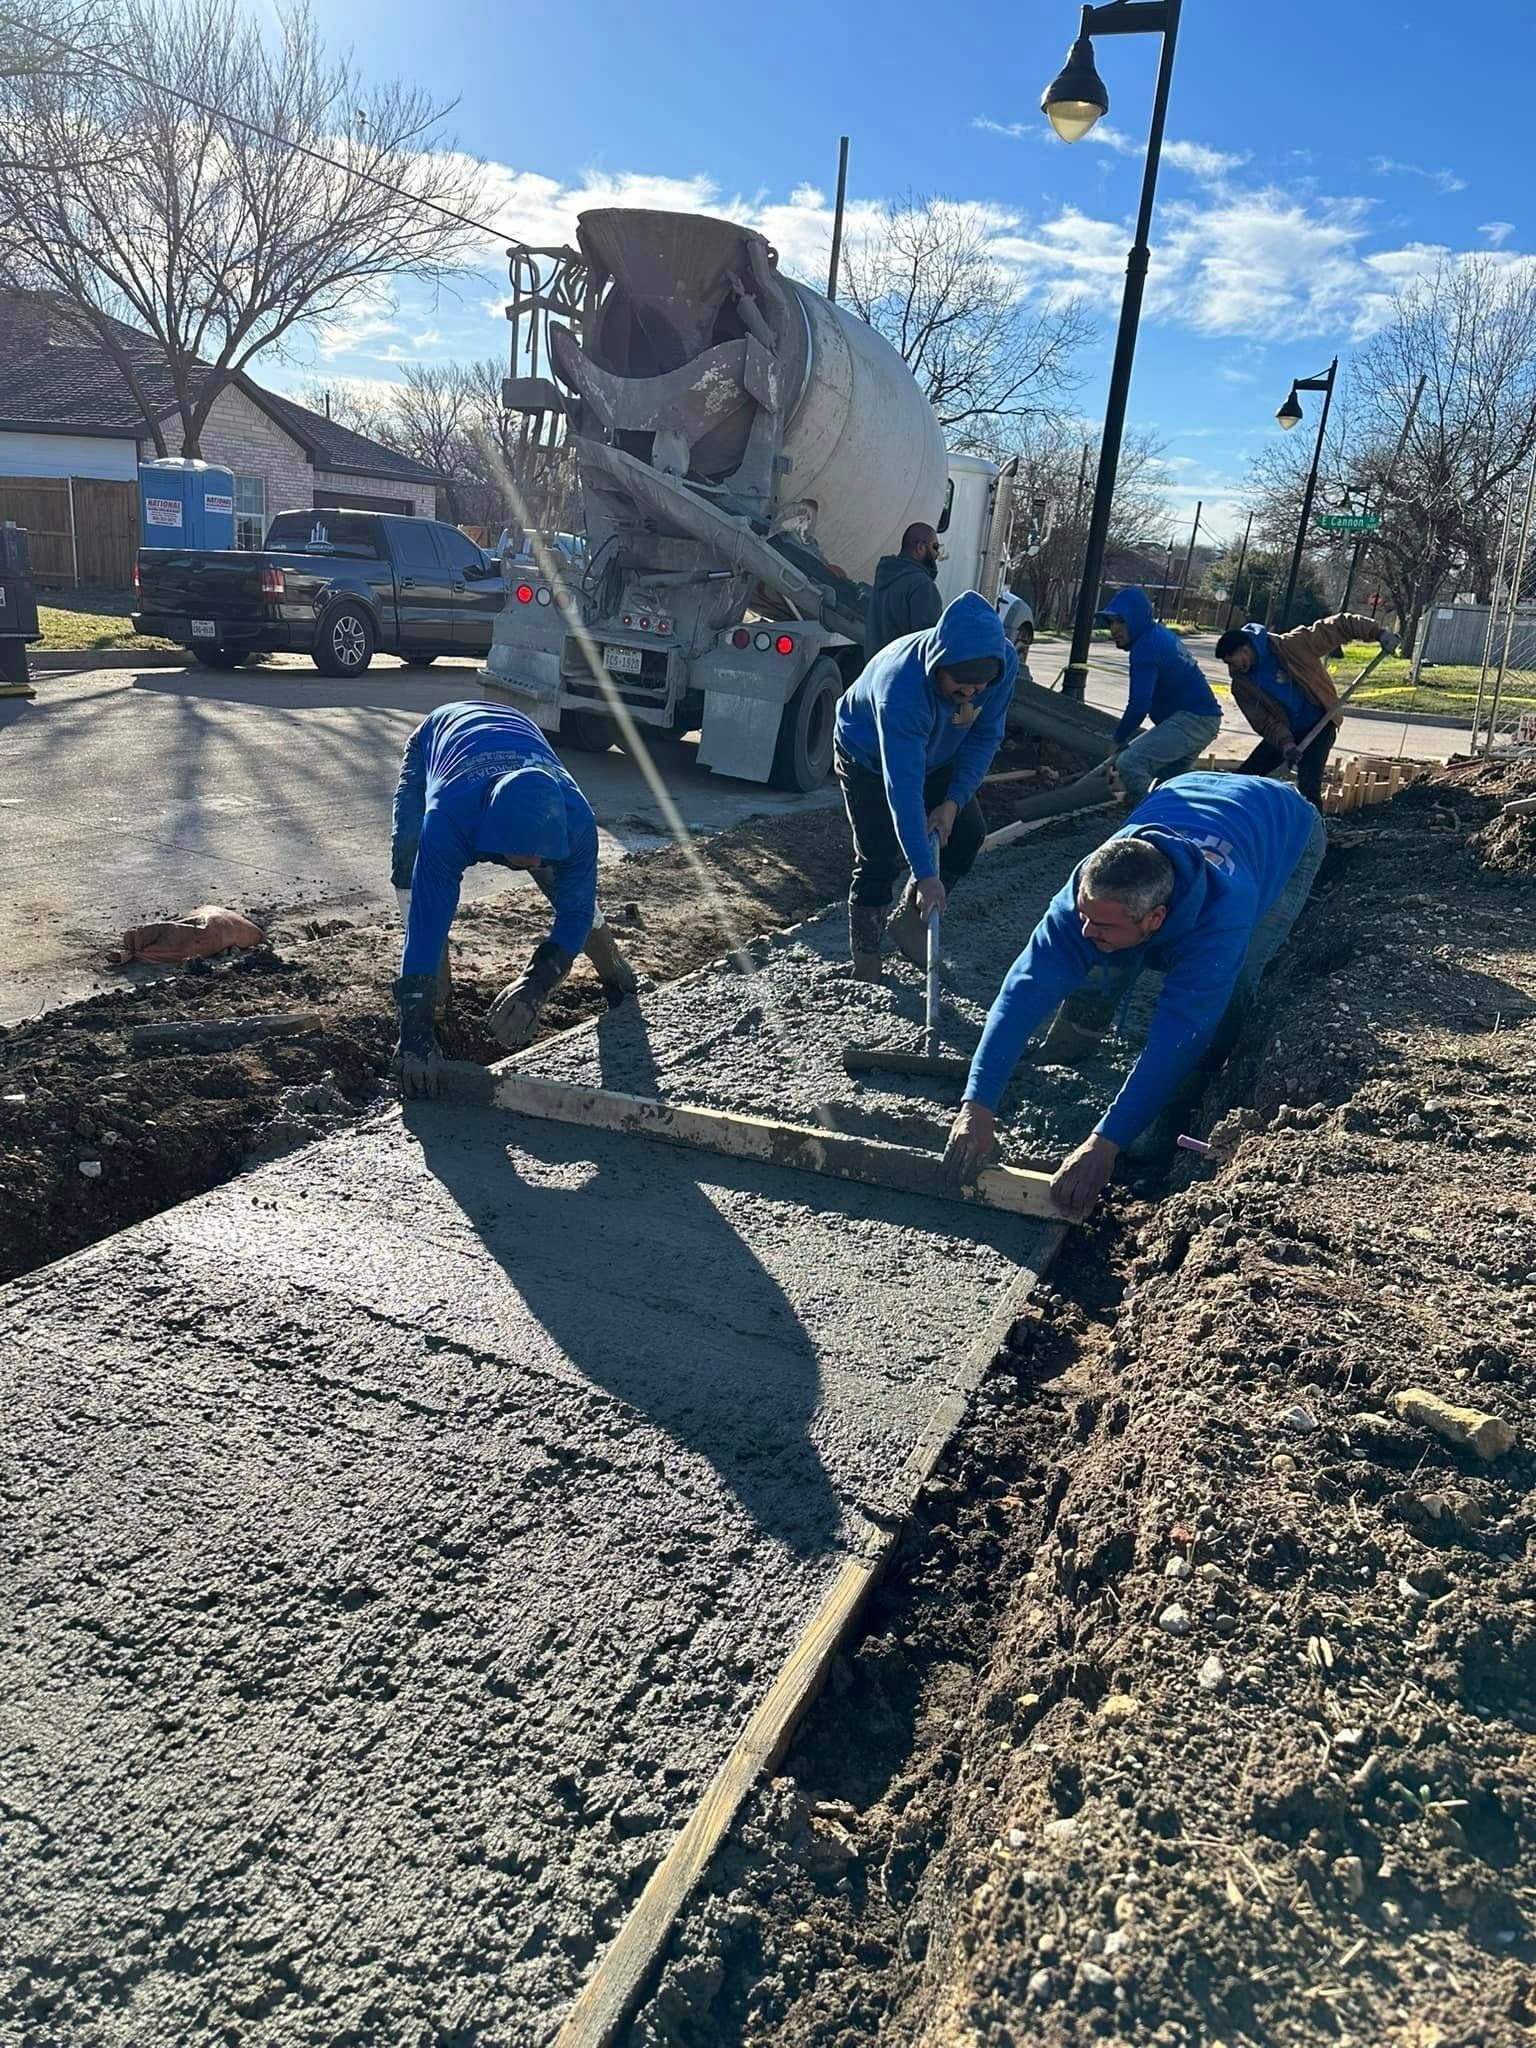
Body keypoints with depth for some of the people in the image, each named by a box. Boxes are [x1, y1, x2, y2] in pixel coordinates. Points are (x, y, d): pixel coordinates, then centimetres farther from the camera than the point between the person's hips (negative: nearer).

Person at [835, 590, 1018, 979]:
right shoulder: (901, 684, -45)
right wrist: (925, 875, -45)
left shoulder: (1004, 664, -28)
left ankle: (910, 921, 16)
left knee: (969, 831, -2)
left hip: (934, 755, 6)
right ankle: (866, 967, 6)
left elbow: (985, 738, -12)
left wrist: (954, 802, -22)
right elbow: (902, 787, -45)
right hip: (869, 759, -5)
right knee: (878, 861, -9)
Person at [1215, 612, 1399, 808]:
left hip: (1319, 726, -5)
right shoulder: (1242, 685, -6)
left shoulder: (1292, 645, -17)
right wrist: (1284, 742, -25)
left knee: (1308, 785, -21)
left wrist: (1378, 632, -16)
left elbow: (1337, 626, -11)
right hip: (1283, 733, 5)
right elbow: (1264, 722, -9)